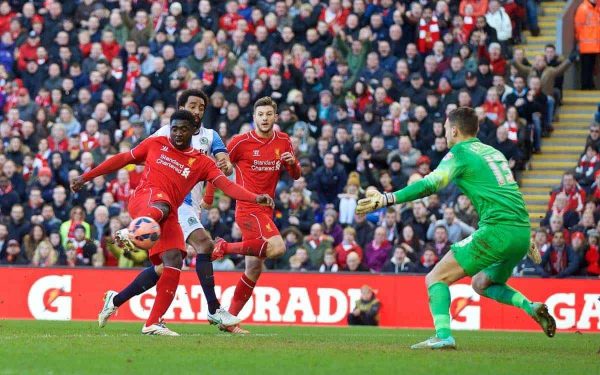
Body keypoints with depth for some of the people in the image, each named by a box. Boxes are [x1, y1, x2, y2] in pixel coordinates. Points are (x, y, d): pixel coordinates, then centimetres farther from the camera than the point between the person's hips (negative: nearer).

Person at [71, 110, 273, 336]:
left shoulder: (201, 163, 15)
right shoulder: (155, 145, 15)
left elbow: (227, 186, 3)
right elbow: (122, 159, 22)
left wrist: (255, 198, -14)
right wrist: (86, 177, 22)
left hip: (168, 215, 3)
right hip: (144, 199, -3)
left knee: (174, 262, -12)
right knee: (161, 207, -40)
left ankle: (153, 323, -8)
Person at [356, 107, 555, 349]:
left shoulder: (460, 153, 0)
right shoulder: (493, 152, 24)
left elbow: (430, 184, -14)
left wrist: (386, 199, -19)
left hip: (497, 230, -8)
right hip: (522, 232, 8)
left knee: (436, 278, -4)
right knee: (481, 283, 29)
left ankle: (443, 335, -22)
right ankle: (530, 307, 7)